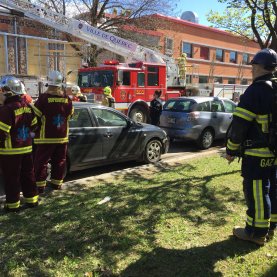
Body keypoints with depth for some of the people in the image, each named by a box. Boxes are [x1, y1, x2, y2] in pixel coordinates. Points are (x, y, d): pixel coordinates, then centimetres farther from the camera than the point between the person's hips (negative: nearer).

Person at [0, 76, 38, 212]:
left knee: (11, 178, 5)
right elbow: (33, 125, 13)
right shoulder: (27, 107, 5)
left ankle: (13, 204, 15)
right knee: (28, 175, 16)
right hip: (27, 148, 7)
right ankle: (32, 199, 26)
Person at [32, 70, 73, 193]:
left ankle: (40, 185, 10)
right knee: (59, 161, 14)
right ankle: (56, 183, 23)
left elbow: (35, 115, -9)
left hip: (46, 137, -4)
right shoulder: (67, 99, 0)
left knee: (41, 161, 5)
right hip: (62, 136, 4)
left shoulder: (43, 98, -15)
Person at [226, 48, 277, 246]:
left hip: (257, 153, -9)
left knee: (256, 192, 1)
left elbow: (240, 124, -18)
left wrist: (231, 150, -9)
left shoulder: (256, 91, -16)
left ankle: (256, 233, 12)